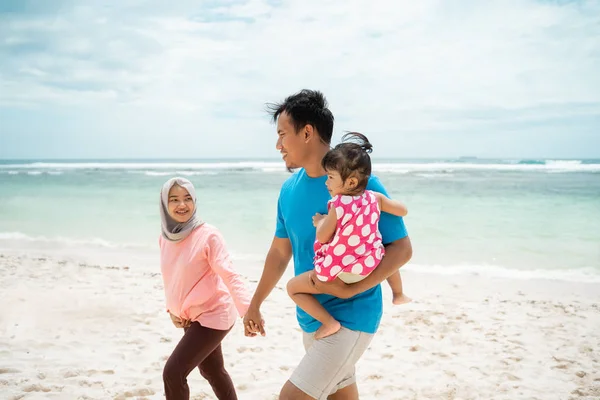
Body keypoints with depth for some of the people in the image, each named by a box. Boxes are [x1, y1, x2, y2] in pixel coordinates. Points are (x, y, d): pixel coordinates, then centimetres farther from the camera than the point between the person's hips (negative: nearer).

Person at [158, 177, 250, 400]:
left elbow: (229, 275, -26)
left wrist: (247, 309, -38)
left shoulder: (208, 235, -19)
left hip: (213, 315, -7)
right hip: (190, 318, 7)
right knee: (213, 372, 21)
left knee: (173, 373, -11)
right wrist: (172, 310, 3)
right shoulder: (166, 238, 1)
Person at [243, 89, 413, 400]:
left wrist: (349, 290, -24)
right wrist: (255, 305, 20)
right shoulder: (289, 189, 3)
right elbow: (280, 251, 14)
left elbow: (402, 249, -15)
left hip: (350, 317, -7)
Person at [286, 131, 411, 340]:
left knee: (293, 287, 7)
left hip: (340, 274, -6)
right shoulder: (375, 198, -8)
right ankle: (398, 293, 51)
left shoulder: (338, 206, -22)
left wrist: (320, 221, 6)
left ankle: (329, 322, -5)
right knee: (390, 252, 39)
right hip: (369, 267, 6)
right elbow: (403, 211, 7)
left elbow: (322, 237, -13)